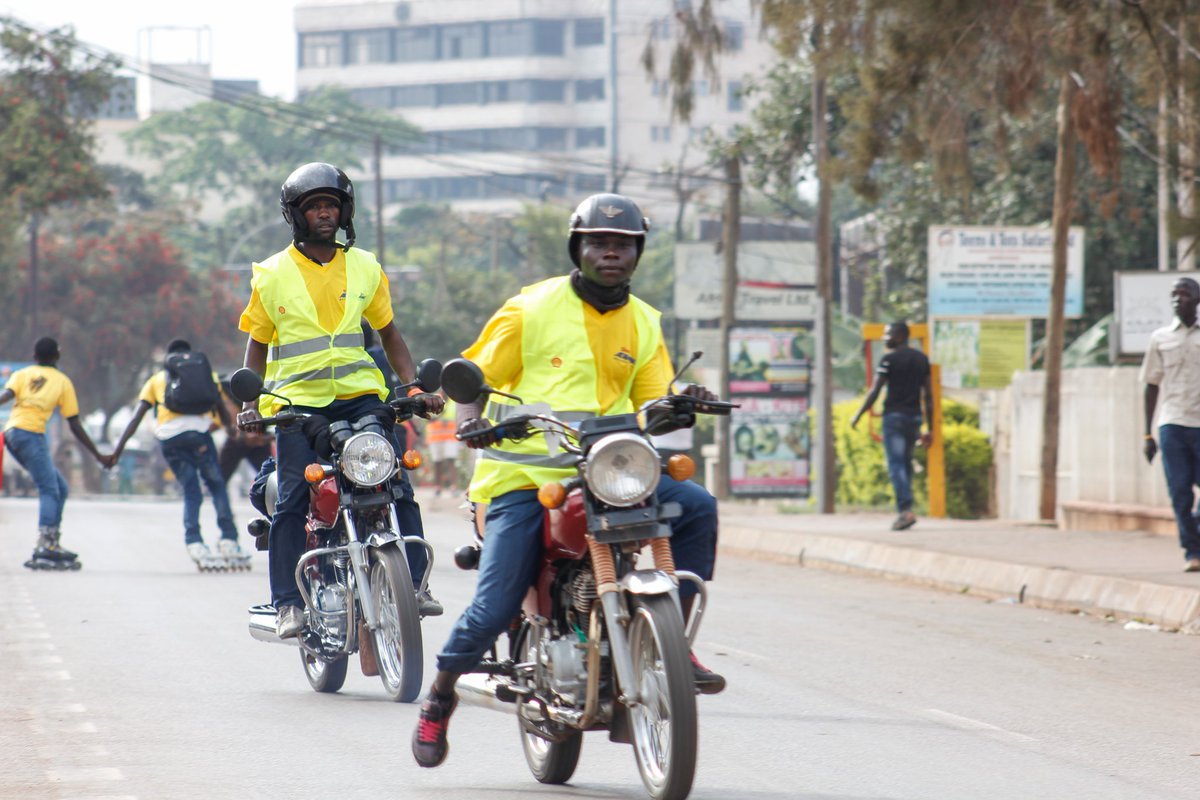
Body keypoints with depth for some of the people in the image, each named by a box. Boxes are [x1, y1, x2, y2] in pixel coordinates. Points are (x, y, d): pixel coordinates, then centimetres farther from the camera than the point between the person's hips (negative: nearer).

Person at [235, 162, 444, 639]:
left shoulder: (365, 268, 11)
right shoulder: (272, 275, 5)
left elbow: (389, 334, 19)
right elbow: (257, 345, 11)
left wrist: (415, 387, 6)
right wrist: (249, 404, -2)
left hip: (360, 393, 2)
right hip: (298, 402, -2)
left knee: (396, 485, -13)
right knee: (293, 499, -13)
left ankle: (412, 583, -8)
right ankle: (288, 602, -7)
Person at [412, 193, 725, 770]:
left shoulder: (643, 323, 13)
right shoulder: (531, 309, 1)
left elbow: (652, 407, 10)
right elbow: (475, 374, 1)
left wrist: (683, 402, -12)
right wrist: (473, 421, -19)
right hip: (524, 476, -4)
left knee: (696, 507, -20)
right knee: (494, 609, -14)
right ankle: (440, 694, 15)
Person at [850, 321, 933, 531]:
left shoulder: (890, 359, -7)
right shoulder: (921, 359, 12)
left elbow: (875, 392, -8)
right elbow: (928, 395, 11)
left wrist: (858, 416, 3)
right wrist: (930, 429, 14)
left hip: (894, 416, -6)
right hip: (915, 417, 6)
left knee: (896, 464, -8)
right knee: (906, 463, 15)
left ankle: (906, 510, -22)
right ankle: (903, 510, 15)